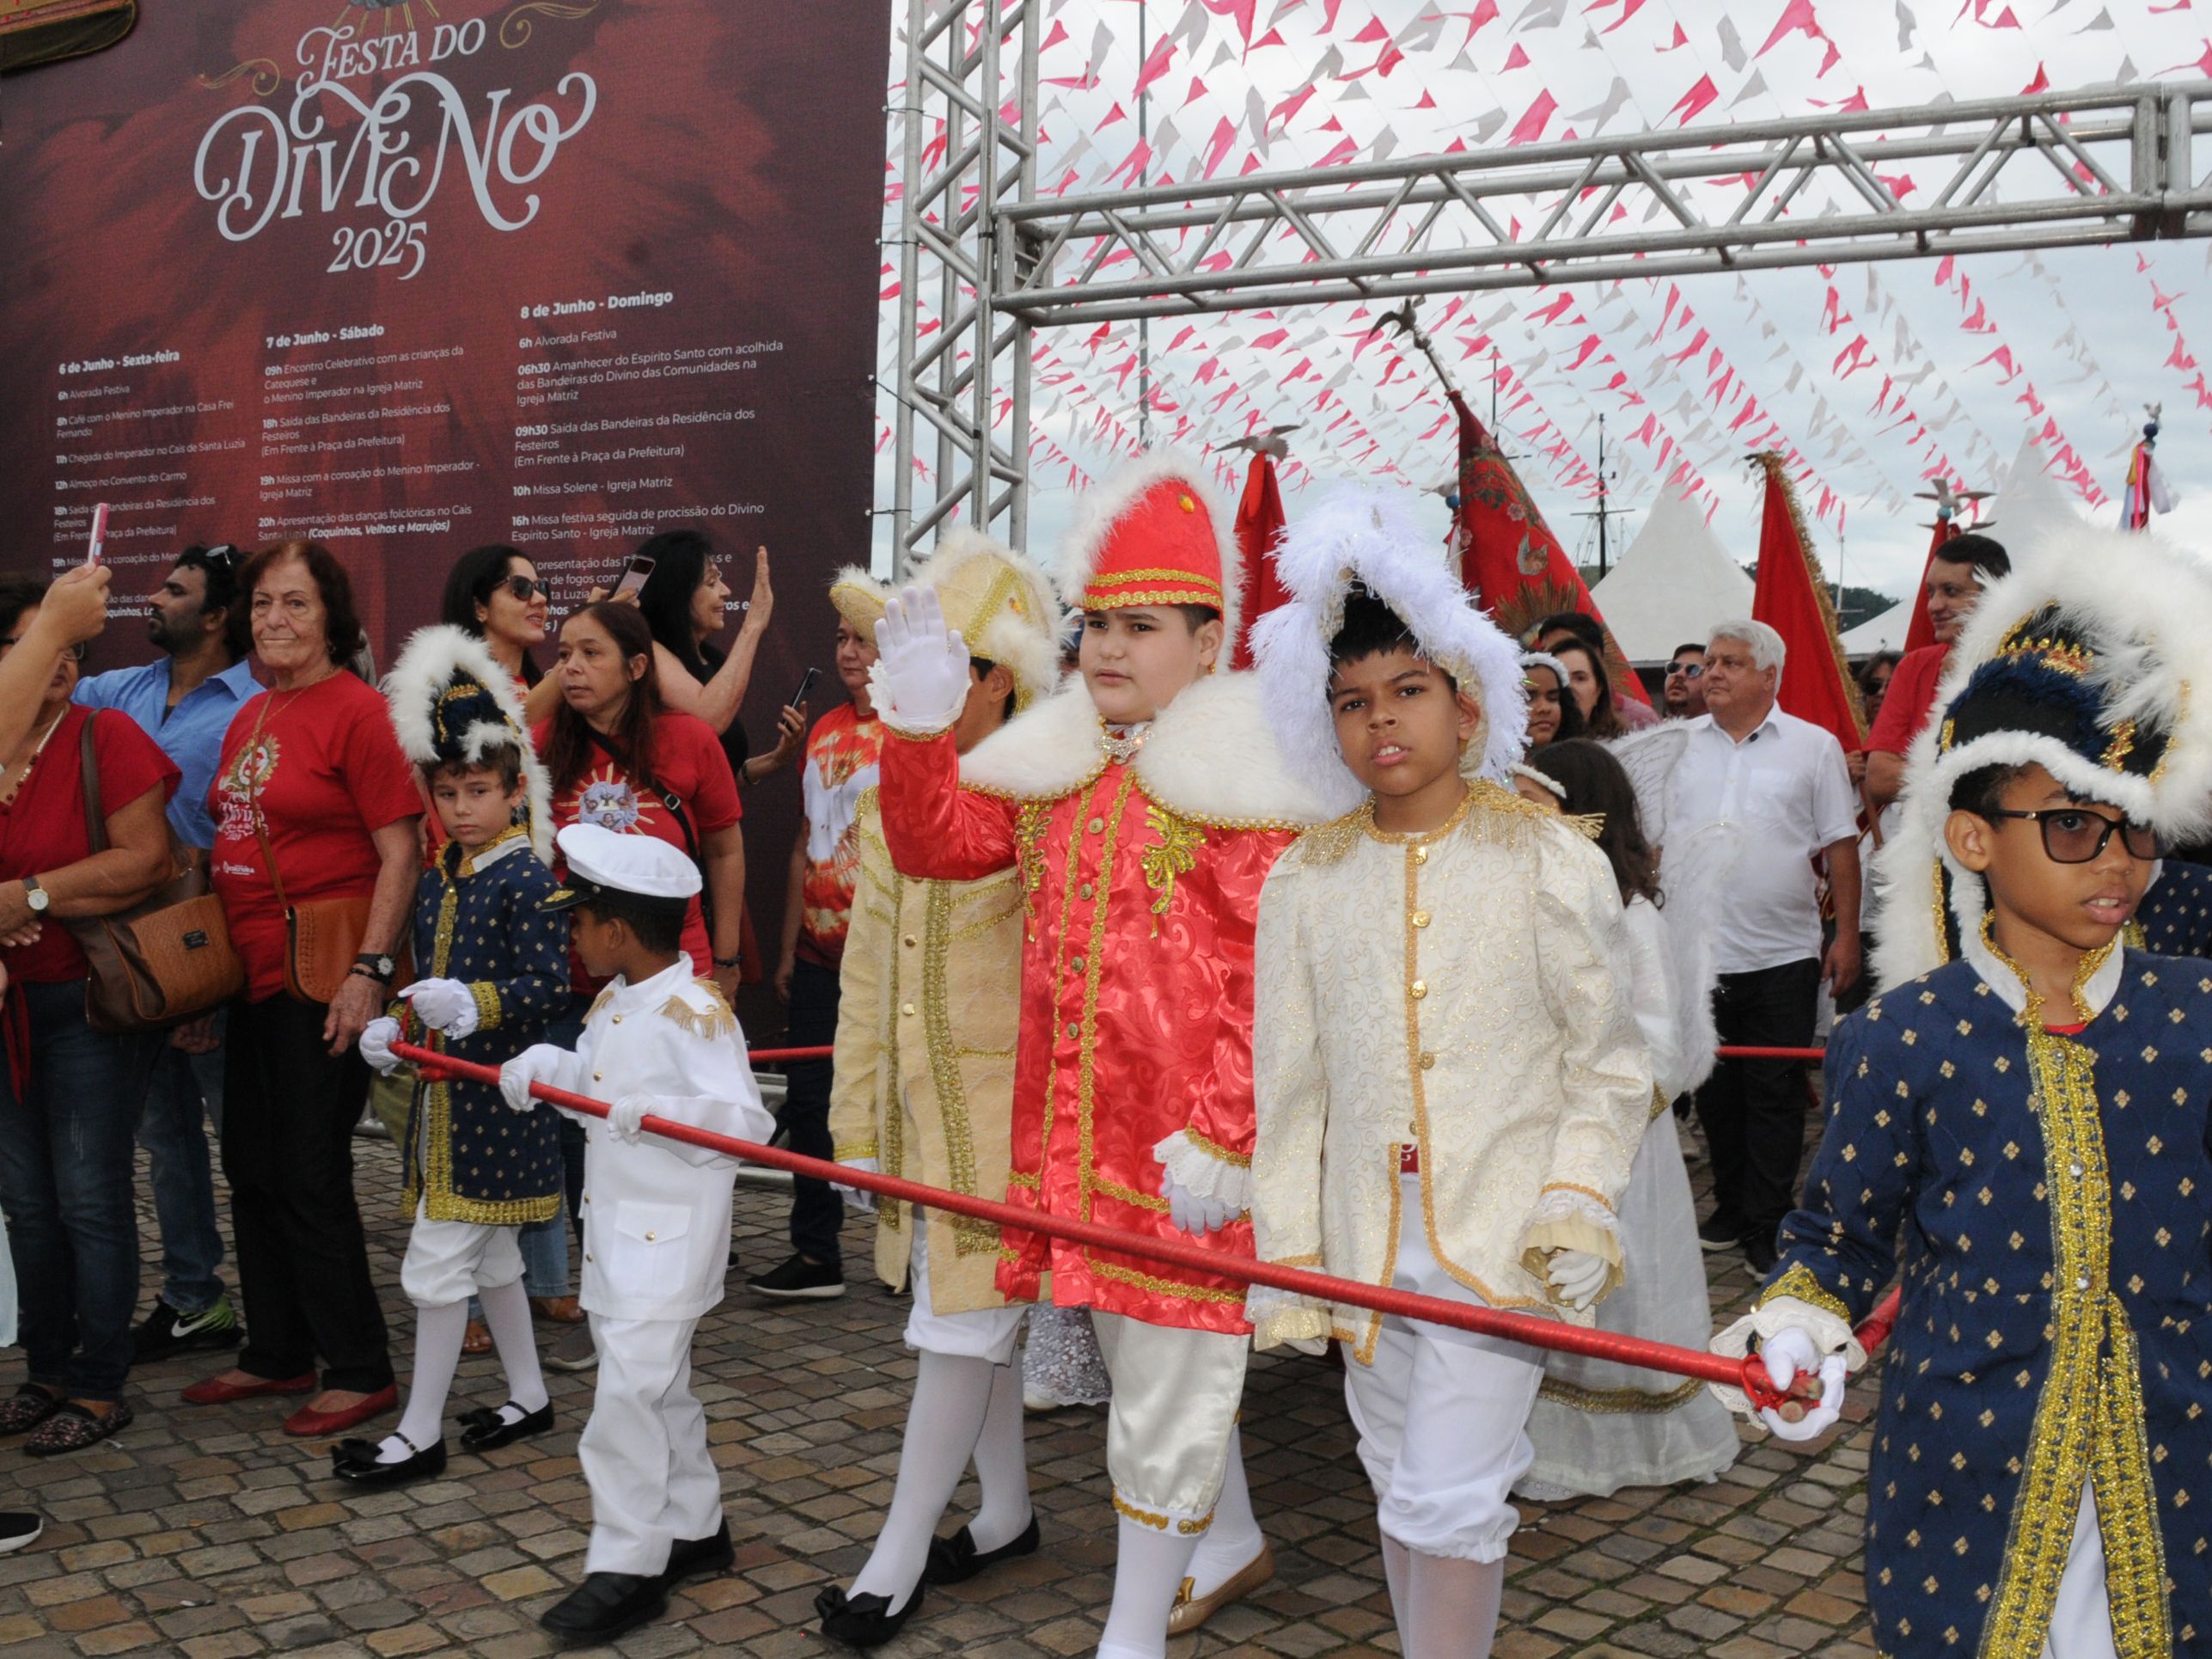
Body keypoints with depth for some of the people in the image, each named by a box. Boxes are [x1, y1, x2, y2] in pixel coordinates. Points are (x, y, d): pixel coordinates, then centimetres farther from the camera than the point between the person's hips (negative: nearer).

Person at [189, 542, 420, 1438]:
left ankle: (360, 1371, 11)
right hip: (253, 973, 9)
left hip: (324, 975, -9)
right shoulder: (250, 717, 14)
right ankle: (277, 1354, 29)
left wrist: (370, 970, -22)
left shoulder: (356, 711, -12)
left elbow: (401, 852, -16)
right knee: (251, 1167, 15)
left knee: (310, 1176, -3)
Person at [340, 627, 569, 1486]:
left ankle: (420, 1433, 6)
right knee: (489, 1254, 17)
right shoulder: (436, 881, 11)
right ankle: (529, 1395, 31)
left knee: (439, 1261, -4)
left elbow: (550, 987, -18)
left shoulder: (524, 879, -13)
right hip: (445, 1088, 9)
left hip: (493, 1094, -8)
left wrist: (471, 1004, -31)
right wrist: (392, 1026, 1)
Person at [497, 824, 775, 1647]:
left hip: (669, 1244, -9)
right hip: (617, 1235, 9)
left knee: (628, 1393, -8)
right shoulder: (613, 1003, 8)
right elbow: (591, 1080, 22)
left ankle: (627, 1566, 3)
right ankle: (694, 1528, 34)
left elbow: (745, 1120, -26)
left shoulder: (695, 1013, -20)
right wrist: (542, 1066, 6)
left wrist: (657, 1111, -36)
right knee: (659, 1389, 19)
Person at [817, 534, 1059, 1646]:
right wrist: (857, 1127, 10)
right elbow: (865, 983, 10)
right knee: (970, 1320, 17)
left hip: (1004, 1116, -7)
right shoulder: (886, 808, 6)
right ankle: (1007, 1513, 34)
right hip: (916, 1117, 7)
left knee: (962, 1326, 1)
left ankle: (899, 1558, 14)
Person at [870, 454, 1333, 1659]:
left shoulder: (1248, 783, -12)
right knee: (1139, 1356, 23)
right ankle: (1230, 1541, 46)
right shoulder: (1054, 766, 11)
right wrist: (920, 723, -3)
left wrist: (1227, 1138, -19)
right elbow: (936, 847, 11)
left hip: (1191, 1139, -7)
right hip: (1073, 1119, 8)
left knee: (1167, 1381, 3)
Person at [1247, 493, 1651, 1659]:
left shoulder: (1548, 861, -5)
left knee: (1452, 1498, -5)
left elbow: (1608, 1066, 0)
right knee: (1400, 1487, 17)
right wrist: (1284, 1254, 3)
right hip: (1365, 1236, 4)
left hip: (1500, 1235, -3)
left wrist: (1577, 1204, -10)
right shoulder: (1306, 880, 1)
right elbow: (1288, 1084, 4)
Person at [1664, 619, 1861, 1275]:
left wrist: (1847, 935, -2)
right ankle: (1730, 1208, 25)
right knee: (1715, 1090, 11)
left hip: (1783, 955, -2)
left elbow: (1841, 846, 2)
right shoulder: (1681, 747, 8)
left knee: (1774, 1095, 3)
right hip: (1697, 952, 3)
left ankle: (1766, 1226, 12)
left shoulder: (1814, 747, 2)